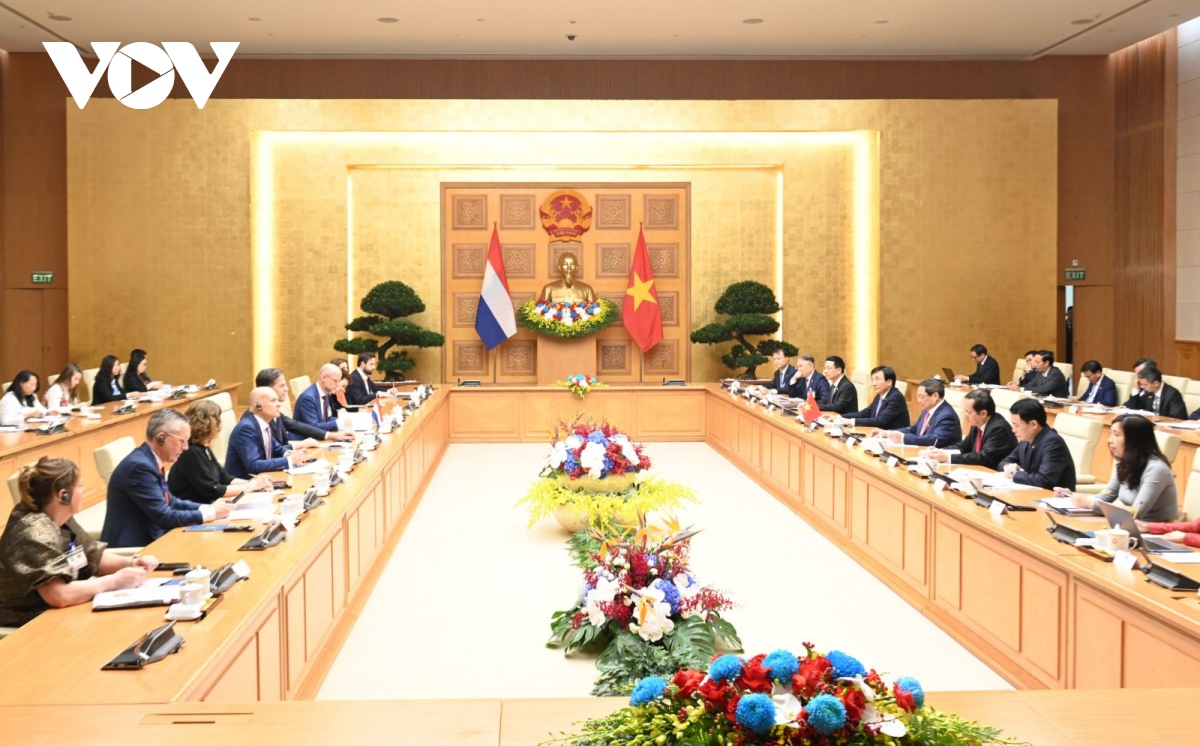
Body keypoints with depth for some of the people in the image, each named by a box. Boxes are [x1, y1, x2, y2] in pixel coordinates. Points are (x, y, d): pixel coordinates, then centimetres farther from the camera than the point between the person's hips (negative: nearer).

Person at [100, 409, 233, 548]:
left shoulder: (150, 460, 7)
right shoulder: (140, 465, -21)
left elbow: (170, 502, 16)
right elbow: (164, 517, -21)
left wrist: (208, 507, 3)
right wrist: (209, 514, -12)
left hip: (148, 538, 9)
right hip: (132, 547, -9)